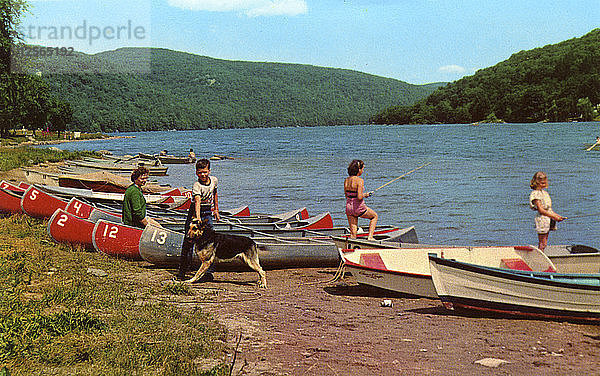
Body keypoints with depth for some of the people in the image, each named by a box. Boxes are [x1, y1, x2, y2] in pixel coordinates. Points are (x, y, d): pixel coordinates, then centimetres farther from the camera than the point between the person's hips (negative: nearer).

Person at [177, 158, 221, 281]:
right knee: (189, 241, -1)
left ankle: (209, 272, -6)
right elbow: (197, 202, -35)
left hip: (208, 213, 4)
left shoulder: (214, 180, -1)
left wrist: (216, 210, 24)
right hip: (195, 213, -4)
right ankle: (182, 270, 12)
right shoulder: (197, 186, -19)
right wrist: (198, 218, -48)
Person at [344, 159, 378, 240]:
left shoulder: (346, 180, 5)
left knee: (353, 235, 11)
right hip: (358, 208, -6)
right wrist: (365, 194, -3)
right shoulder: (360, 180, -17)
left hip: (348, 207, 6)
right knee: (374, 216, 23)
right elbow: (359, 197, -24)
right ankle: (370, 236, 16)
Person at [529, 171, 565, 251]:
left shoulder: (545, 192, 15)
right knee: (542, 244, -7)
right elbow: (540, 210, -18)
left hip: (548, 220, 9)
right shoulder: (536, 193, -12)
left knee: (544, 243, 10)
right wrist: (553, 216, -21)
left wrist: (557, 216, 7)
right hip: (542, 220, -9)